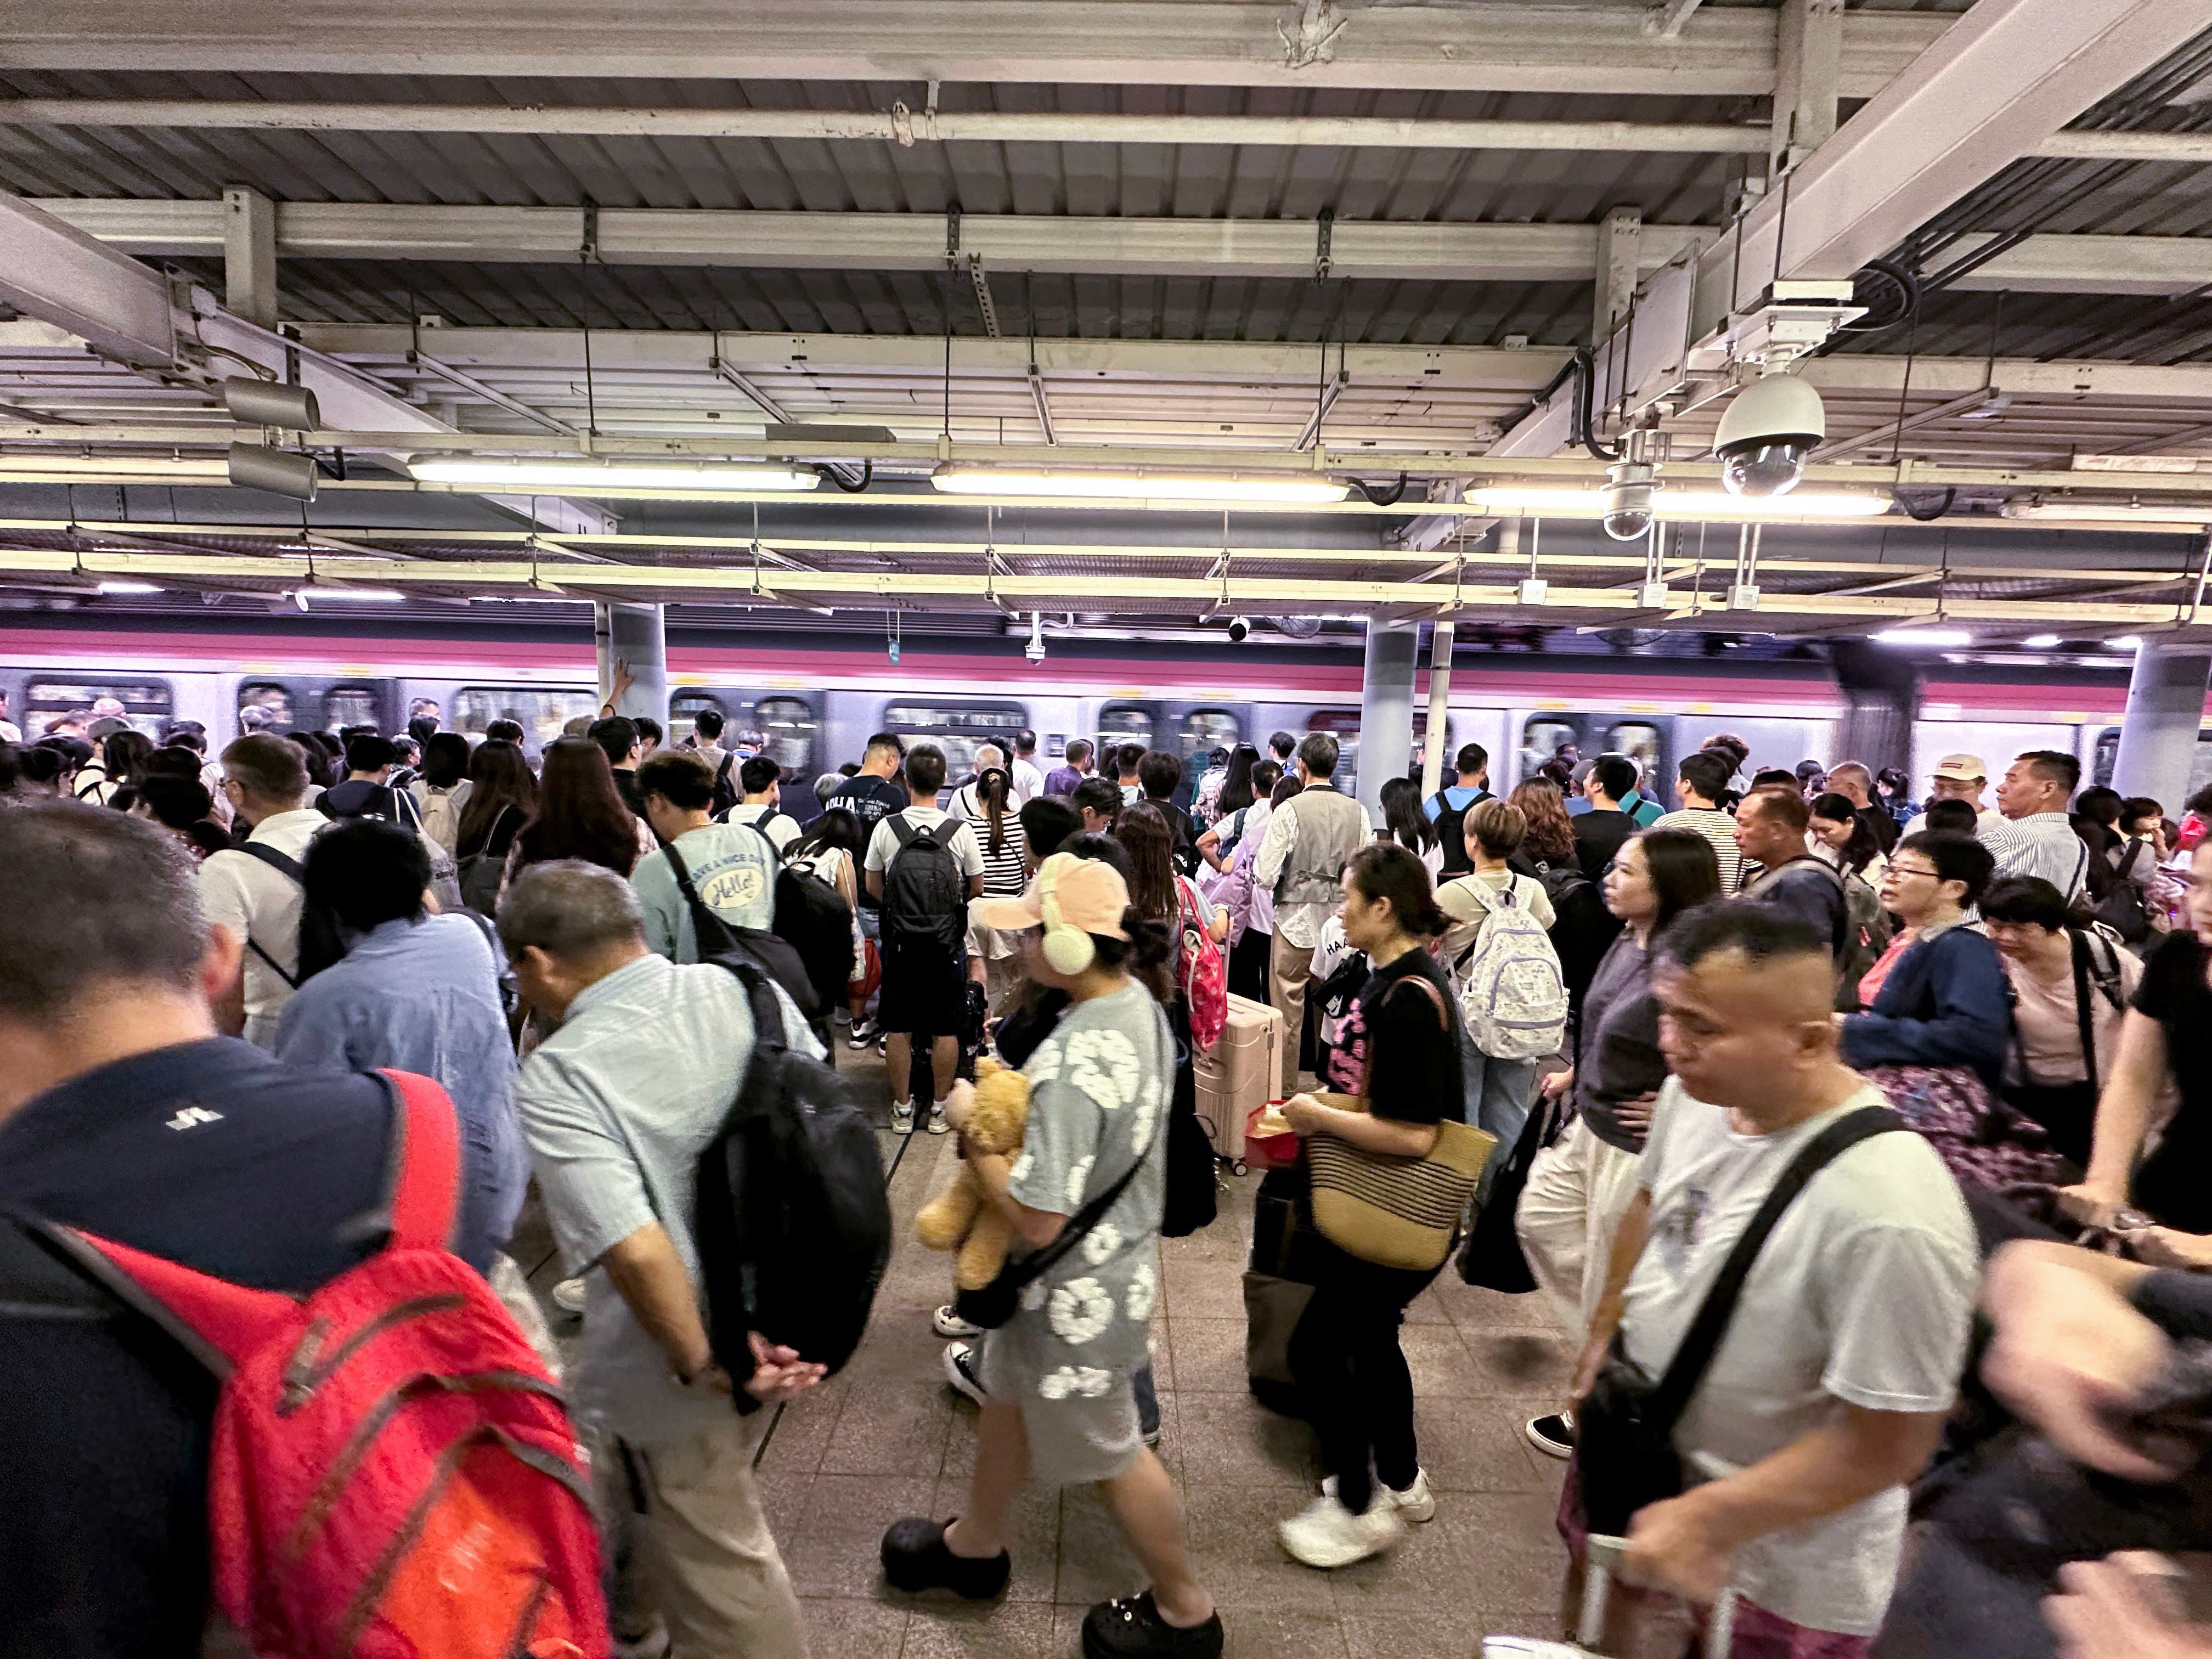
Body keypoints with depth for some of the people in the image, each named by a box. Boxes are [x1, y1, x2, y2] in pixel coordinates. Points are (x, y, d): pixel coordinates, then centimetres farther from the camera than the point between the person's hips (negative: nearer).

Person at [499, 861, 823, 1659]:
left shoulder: (556, 1076, -24)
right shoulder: (744, 991, -7)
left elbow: (637, 1252, -32)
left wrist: (705, 1368, -16)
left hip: (677, 1382, -7)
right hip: (781, 1333, 7)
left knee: (717, 1576, 18)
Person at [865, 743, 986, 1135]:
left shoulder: (886, 828, -7)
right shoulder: (960, 831, -9)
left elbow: (873, 887, 3)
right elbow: (976, 888, 1)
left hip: (900, 940, 1)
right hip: (947, 941, -1)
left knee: (898, 1028, 11)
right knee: (946, 1030, 9)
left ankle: (902, 1108, 19)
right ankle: (939, 1108, 18)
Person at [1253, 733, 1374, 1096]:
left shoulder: (1288, 810, -12)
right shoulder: (1358, 811, 0)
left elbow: (1265, 877, -14)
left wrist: (1256, 865, 8)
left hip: (1295, 919, -4)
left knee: (1288, 1011, 6)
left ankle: (1286, 1089, 14)